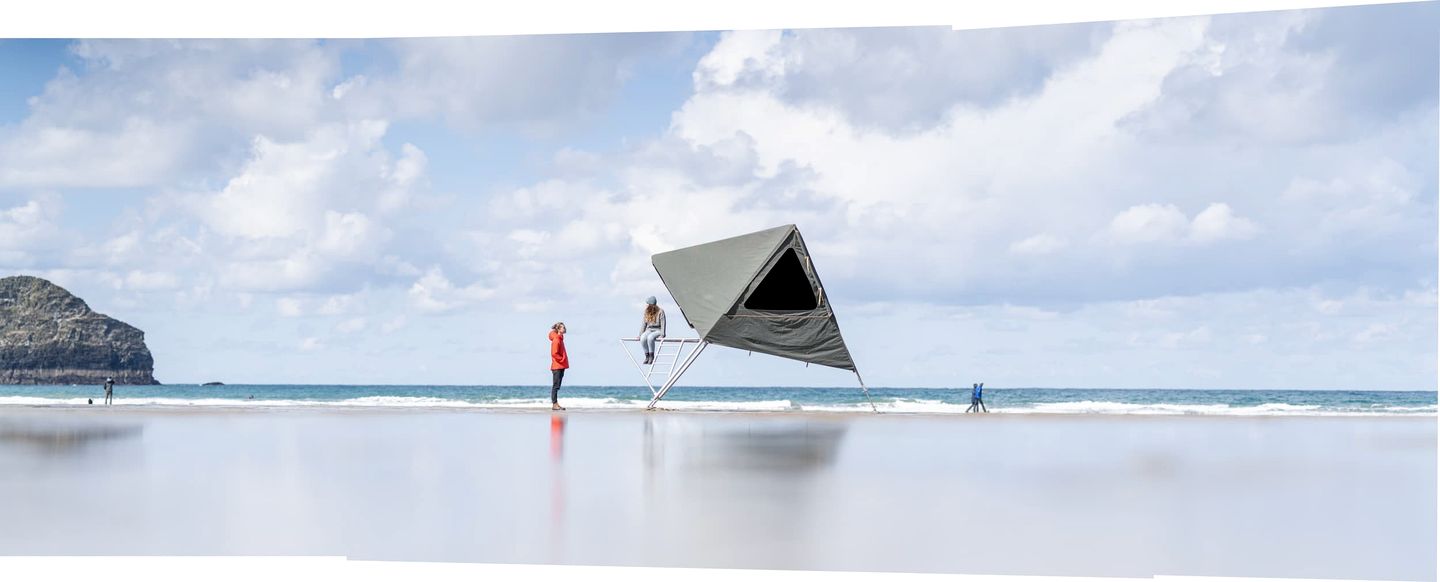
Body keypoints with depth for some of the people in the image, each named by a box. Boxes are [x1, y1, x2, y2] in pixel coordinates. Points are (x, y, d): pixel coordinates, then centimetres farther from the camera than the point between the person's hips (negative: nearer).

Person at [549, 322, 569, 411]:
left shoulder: (560, 338, 15)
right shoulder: (556, 340, -14)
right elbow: (554, 354, -20)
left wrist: (565, 361, 13)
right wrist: (562, 359, -15)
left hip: (561, 366, 9)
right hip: (557, 366, -9)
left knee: (557, 386, 11)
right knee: (556, 385, -7)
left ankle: (556, 404, 14)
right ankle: (554, 404, -6)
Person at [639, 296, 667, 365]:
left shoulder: (660, 312, -7)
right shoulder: (646, 312, 8)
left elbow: (663, 324, -10)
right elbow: (643, 324, 9)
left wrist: (662, 335, -19)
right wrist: (640, 334, 0)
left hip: (657, 330, -4)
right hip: (649, 330, 4)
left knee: (650, 337, -37)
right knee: (643, 338, -30)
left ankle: (652, 356, -25)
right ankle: (647, 356, -20)